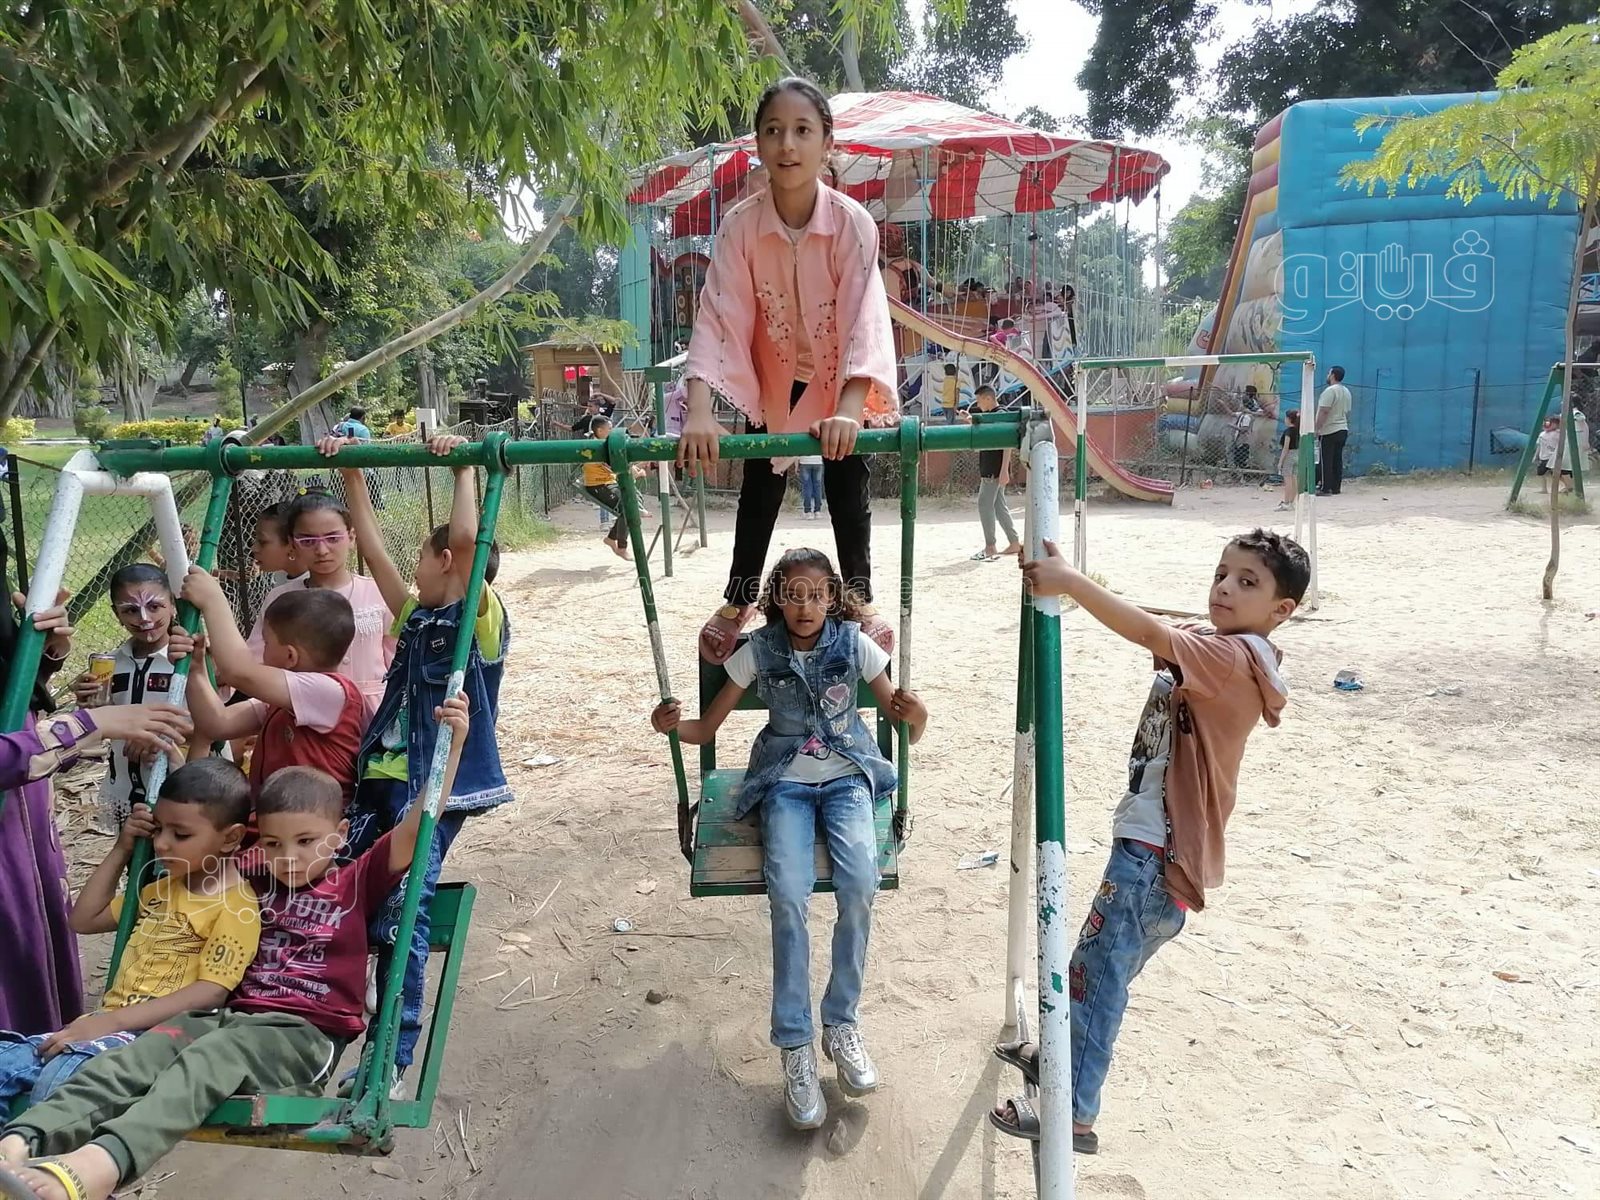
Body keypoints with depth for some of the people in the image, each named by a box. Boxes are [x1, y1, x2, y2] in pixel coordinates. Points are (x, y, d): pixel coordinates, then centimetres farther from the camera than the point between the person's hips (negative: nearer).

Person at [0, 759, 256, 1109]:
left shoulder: (236, 907, -9)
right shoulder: (161, 889, 21)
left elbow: (210, 993, -18)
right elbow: (83, 920, 29)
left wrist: (114, 1020, -23)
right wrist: (122, 850, 19)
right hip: (108, 1025, 9)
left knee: (60, 1078, -33)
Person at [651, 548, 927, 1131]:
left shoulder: (855, 644, -4)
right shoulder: (758, 650, -3)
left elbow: (907, 726, 0)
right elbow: (706, 728, 3)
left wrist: (916, 716, -24)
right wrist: (672, 725, -20)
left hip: (847, 775, 0)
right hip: (785, 781, 0)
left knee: (860, 881, -29)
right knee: (788, 893, -28)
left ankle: (840, 1022, -8)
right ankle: (795, 1048, -16)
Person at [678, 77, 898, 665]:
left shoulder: (852, 223, -29)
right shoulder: (740, 223, -25)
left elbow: (863, 318, -36)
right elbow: (718, 313, -30)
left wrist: (849, 409, -49)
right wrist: (699, 410, -42)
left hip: (841, 374, -1)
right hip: (774, 371, 2)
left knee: (847, 483, 1)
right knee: (760, 481, 8)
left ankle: (861, 597, 19)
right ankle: (738, 600, 23)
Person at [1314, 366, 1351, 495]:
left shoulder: (1330, 390, -15)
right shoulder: (1346, 391, 14)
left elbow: (1324, 411, -21)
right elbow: (1347, 412, 20)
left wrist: (1317, 428, -18)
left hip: (1329, 431, -9)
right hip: (1343, 430, 9)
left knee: (1325, 461, -5)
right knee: (1337, 461, 10)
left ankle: (1325, 488, -5)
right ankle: (1336, 488, 12)